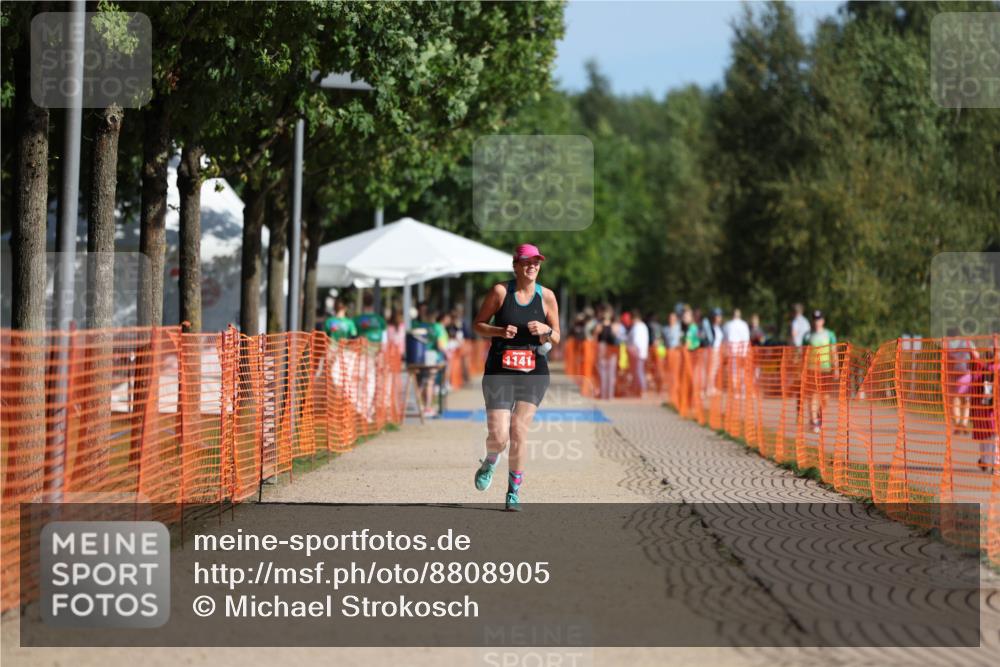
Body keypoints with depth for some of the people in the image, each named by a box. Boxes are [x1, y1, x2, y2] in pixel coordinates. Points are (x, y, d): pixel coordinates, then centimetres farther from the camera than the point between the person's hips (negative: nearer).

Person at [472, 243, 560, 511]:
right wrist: (500, 331, -14)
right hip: (500, 371, -1)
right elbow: (478, 324, 5)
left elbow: (556, 338, 11)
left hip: (533, 372, 1)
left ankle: (514, 493, 7)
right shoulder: (500, 291, -1)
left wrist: (545, 330, -11)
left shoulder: (546, 296, 4)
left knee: (519, 433, -8)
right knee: (499, 437, -9)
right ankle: (490, 462, 29)